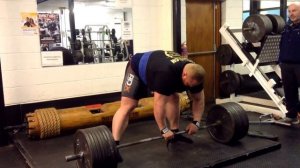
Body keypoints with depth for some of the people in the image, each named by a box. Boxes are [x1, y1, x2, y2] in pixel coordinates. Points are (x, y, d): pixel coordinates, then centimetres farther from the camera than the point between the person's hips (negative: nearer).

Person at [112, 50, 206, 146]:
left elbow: (199, 99, -7)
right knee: (127, 105, -19)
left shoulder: (194, 74, -20)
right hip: (137, 68, -7)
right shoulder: (166, 73, -43)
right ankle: (114, 144, -24)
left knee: (174, 98, -1)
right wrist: (164, 130, -34)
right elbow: (159, 103, -39)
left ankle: (175, 134, 10)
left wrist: (196, 122, -14)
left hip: (153, 68, 7)